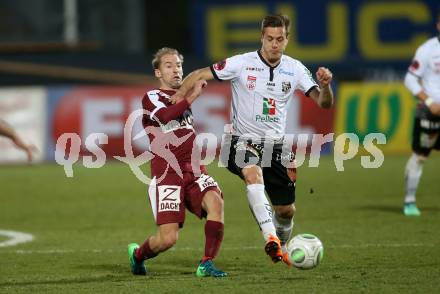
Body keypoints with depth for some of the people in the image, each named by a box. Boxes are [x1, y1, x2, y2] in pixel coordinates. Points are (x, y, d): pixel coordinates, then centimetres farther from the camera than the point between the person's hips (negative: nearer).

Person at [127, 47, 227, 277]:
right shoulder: (151, 97, 0)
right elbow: (166, 115, -23)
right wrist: (193, 95, -24)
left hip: (193, 171, 6)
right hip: (167, 175, -6)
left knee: (215, 202, -27)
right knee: (168, 239, -12)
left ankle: (206, 264, -19)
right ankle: (137, 254, 22)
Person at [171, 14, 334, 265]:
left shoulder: (295, 69, 0)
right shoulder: (242, 64, -9)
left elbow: (324, 103, -5)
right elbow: (200, 75, -6)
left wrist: (325, 85, -26)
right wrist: (181, 92, -24)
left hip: (276, 144, 4)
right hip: (244, 140, -4)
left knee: (286, 210, 8)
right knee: (253, 173, -37)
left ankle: (281, 248, 40)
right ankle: (270, 239, -44)